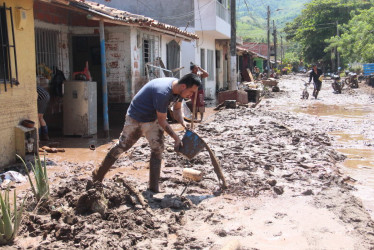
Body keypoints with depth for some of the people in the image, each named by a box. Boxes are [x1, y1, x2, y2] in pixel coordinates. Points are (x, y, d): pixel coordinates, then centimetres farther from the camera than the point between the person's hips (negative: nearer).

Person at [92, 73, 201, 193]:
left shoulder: (179, 89, -12)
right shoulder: (163, 93, -39)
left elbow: (177, 109, 2)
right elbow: (162, 120, -29)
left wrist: (183, 122, -18)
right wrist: (176, 138, -24)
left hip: (153, 120, 7)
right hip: (136, 119, -7)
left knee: (157, 149, -1)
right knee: (122, 146, 6)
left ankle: (154, 186, 7)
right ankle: (98, 174, 26)